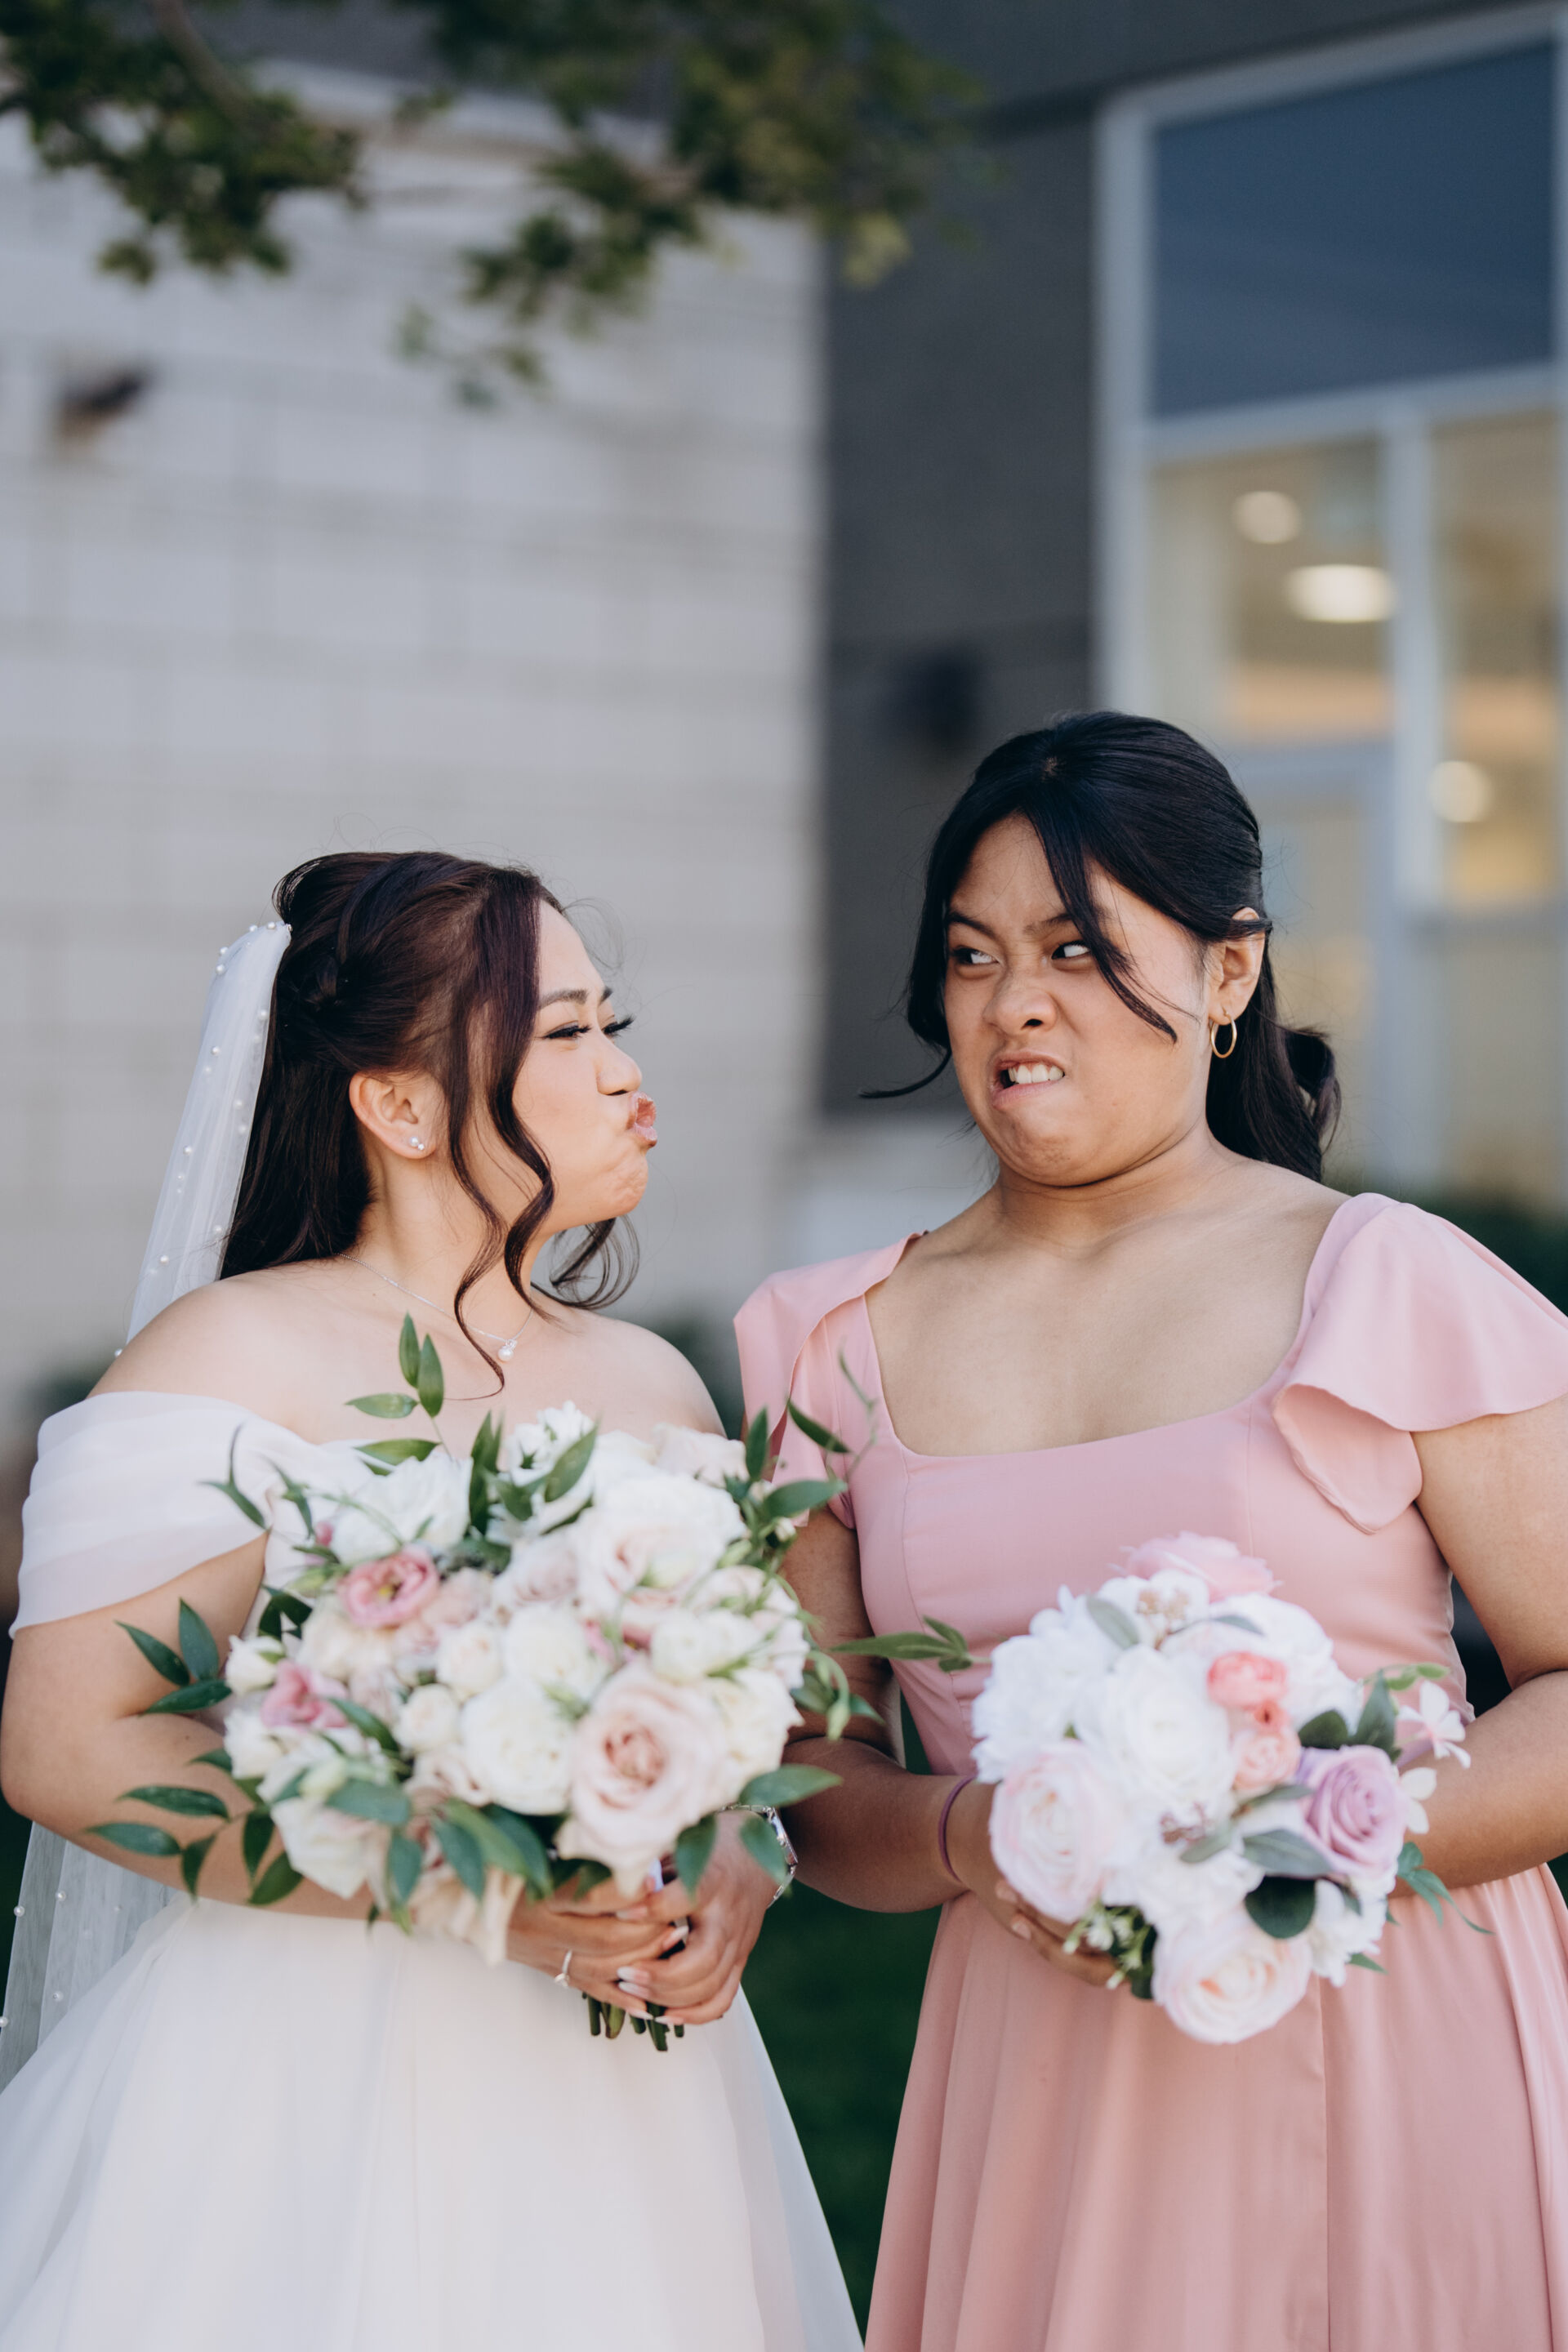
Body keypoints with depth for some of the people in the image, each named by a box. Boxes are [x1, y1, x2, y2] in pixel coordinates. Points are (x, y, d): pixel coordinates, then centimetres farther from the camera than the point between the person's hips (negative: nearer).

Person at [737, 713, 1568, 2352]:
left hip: (1392, 2052, -2)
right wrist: (973, 1839, -12)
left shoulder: (1390, 1284, -4)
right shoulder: (843, 1348, 7)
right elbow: (821, 1788, 9)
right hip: (1040, 2080, 3)